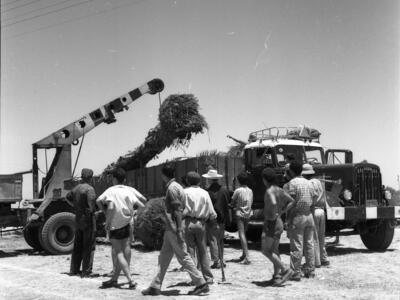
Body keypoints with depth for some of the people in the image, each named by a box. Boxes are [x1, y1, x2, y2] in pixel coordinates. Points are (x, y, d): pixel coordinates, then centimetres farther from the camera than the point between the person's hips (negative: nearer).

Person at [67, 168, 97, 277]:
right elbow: (91, 206, -26)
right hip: (88, 219, -8)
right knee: (89, 247, -2)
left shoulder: (76, 188, 9)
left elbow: (68, 197, 30)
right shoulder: (89, 189, -15)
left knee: (77, 246, 15)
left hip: (78, 219, 8)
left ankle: (74, 269, 21)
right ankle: (87, 271, -1)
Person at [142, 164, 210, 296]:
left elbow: (177, 210, -20)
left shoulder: (172, 188, -15)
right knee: (164, 257, 12)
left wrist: (179, 231, -21)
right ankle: (155, 286, 18)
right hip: (170, 229, 10)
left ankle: (201, 284, 1)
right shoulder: (176, 186, 14)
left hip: (173, 229, -10)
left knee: (183, 256, -4)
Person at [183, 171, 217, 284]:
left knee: (190, 250, 4)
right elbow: (211, 212, 6)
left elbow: (182, 210, -12)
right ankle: (208, 277, 13)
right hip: (201, 223, 3)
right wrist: (213, 218, 24)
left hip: (188, 223, -2)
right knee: (203, 251, 12)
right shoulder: (204, 193, 6)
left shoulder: (185, 192, -2)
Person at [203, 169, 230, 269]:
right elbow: (228, 202, 9)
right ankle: (221, 260, 19)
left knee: (213, 240, 0)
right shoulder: (224, 190, 3)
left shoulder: (209, 191, -14)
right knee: (220, 241, 16)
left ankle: (216, 262, -3)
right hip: (222, 219, 6)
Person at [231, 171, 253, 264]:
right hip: (248, 214, 6)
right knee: (244, 234, 17)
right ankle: (244, 255, 24)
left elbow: (233, 202, -1)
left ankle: (247, 257, -16)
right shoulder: (250, 191, 5)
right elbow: (250, 203, 12)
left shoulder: (238, 190, -11)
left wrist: (235, 206, 18)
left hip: (240, 214, -6)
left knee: (242, 235, -8)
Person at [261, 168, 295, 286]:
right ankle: (277, 276, 14)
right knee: (274, 250, 13)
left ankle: (285, 269, -9)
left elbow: (273, 203, -35)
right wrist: (282, 212, 10)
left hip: (271, 223, -9)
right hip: (279, 223, 9)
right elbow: (291, 201, 15)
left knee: (265, 250, -3)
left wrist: (273, 215, -20)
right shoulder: (279, 190, 9)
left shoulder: (269, 191, -17)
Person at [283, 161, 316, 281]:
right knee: (309, 244, 13)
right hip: (309, 216, 7)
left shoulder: (290, 184, -11)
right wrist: (310, 214, 18)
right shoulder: (309, 183, 11)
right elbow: (312, 202, 12)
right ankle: (310, 271, 20)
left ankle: (296, 273, -1)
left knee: (296, 246, -4)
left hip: (297, 217, -7)